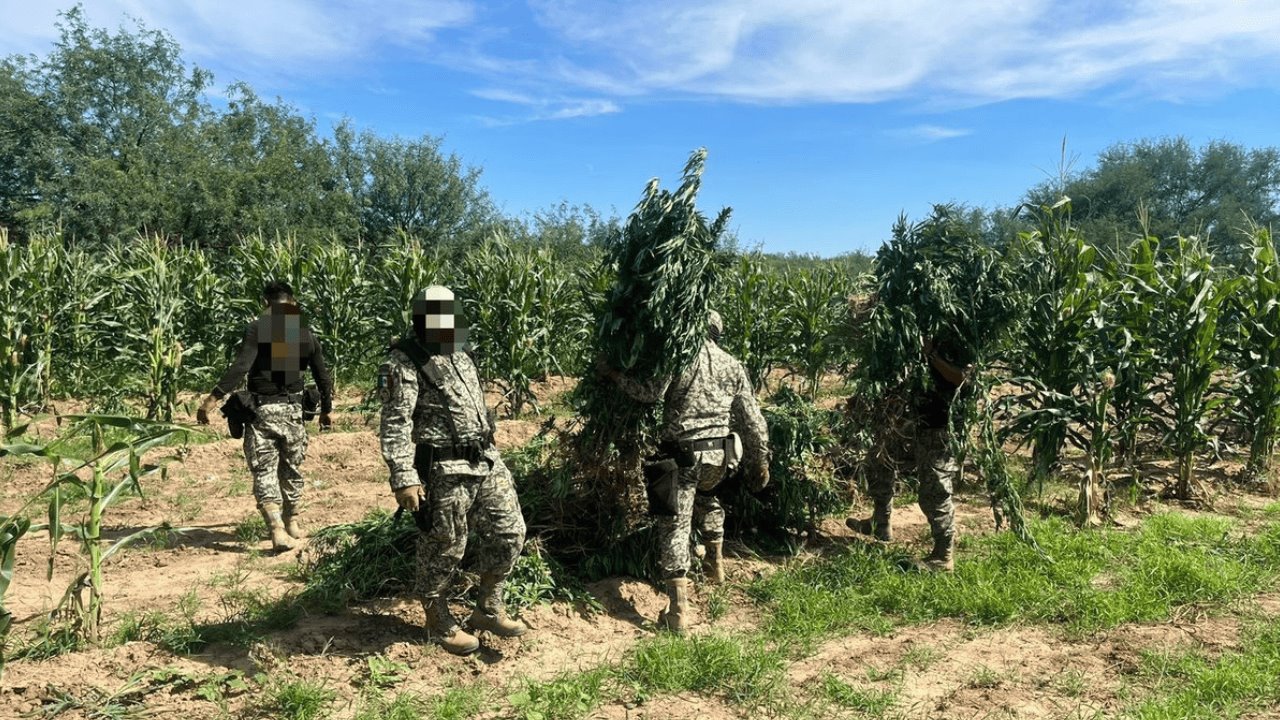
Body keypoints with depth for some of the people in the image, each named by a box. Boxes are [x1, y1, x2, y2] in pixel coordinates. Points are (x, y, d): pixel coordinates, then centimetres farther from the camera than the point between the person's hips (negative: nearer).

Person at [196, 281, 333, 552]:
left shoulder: (257, 329, -6)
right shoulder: (306, 334, 6)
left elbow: (239, 367, -20)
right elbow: (323, 377, 11)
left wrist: (213, 398, -20)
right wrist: (326, 411, 23)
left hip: (261, 410, -3)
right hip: (292, 409, 3)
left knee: (264, 472, 0)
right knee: (291, 469, 17)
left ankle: (278, 531, -12)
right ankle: (293, 525, 28)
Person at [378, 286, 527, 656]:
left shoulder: (460, 356, 14)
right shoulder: (405, 364, -12)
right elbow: (395, 426, -18)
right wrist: (404, 479, -24)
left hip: (488, 463, 8)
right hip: (444, 474, -8)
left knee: (508, 533, 11)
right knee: (442, 552, 6)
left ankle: (488, 610, 28)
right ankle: (439, 624, 26)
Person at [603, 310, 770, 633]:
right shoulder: (733, 366, 9)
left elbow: (651, 392, -16)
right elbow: (752, 420, 9)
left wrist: (615, 374, -4)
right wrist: (760, 462, 16)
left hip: (682, 454, -5)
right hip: (719, 453, 5)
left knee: (674, 526, 0)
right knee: (705, 496, 36)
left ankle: (678, 611, -4)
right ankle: (715, 563, 38)